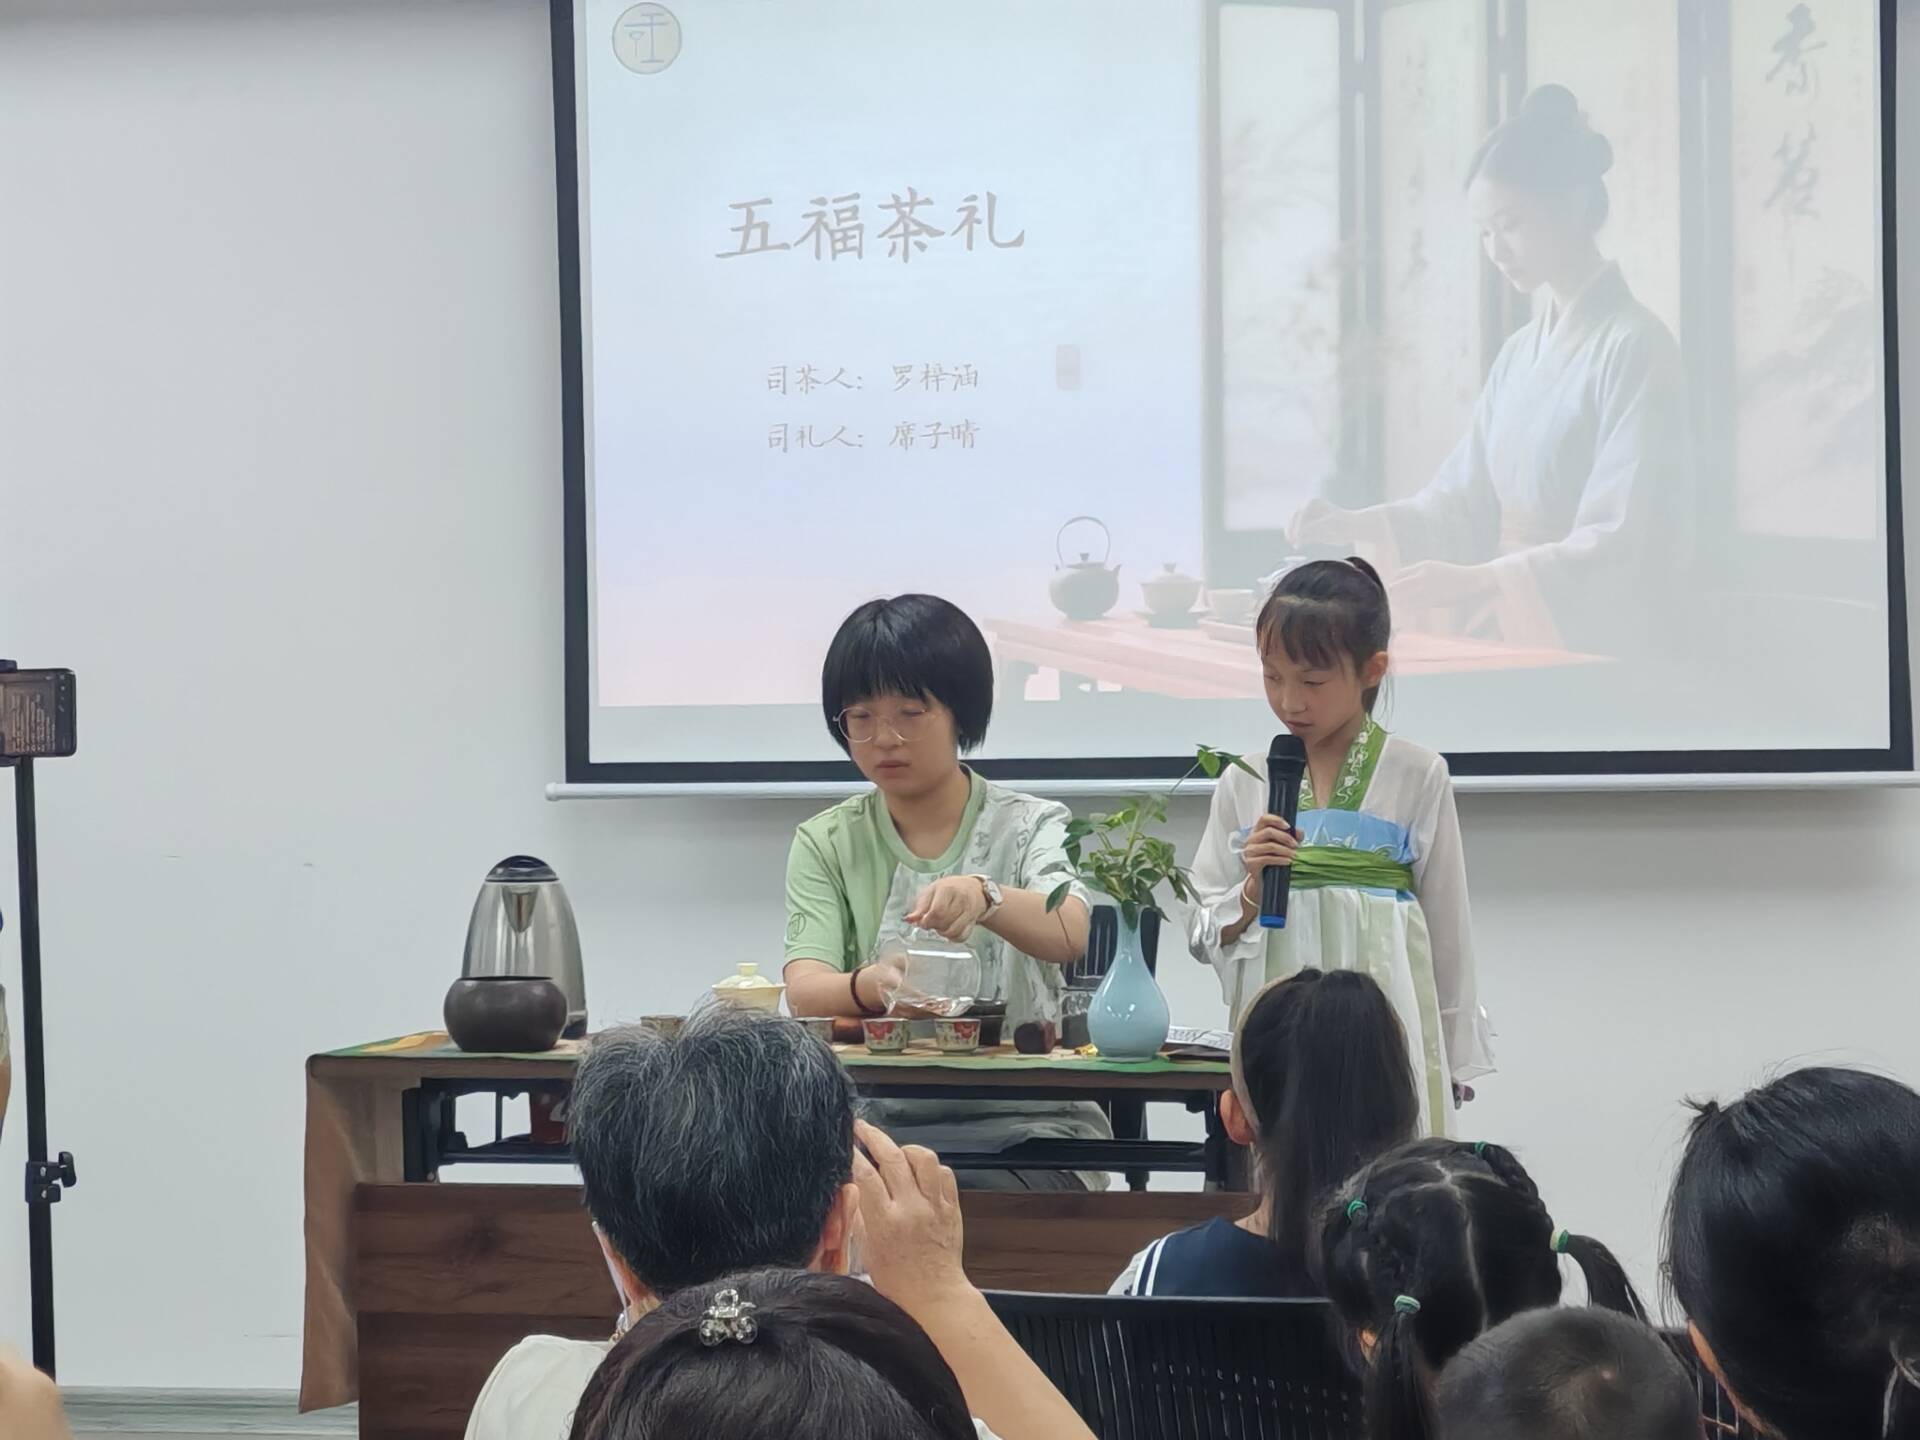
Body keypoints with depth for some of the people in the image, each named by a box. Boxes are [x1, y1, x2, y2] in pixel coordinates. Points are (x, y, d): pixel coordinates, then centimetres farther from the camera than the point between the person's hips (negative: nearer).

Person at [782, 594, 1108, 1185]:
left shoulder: (1029, 826, 5)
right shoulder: (827, 843, 10)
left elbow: (1070, 934, -17)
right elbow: (804, 990, -7)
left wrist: (982, 896, -40)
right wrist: (871, 988, -32)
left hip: (1025, 1119, -1)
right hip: (878, 1117, 2)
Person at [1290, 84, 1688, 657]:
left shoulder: (1633, 346, -9)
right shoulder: (1522, 351, 14)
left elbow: (1620, 546, -16)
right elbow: (1464, 503, 13)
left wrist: (1475, 580, -26)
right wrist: (1355, 525, -3)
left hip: (1599, 652, -7)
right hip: (1512, 640, 7)